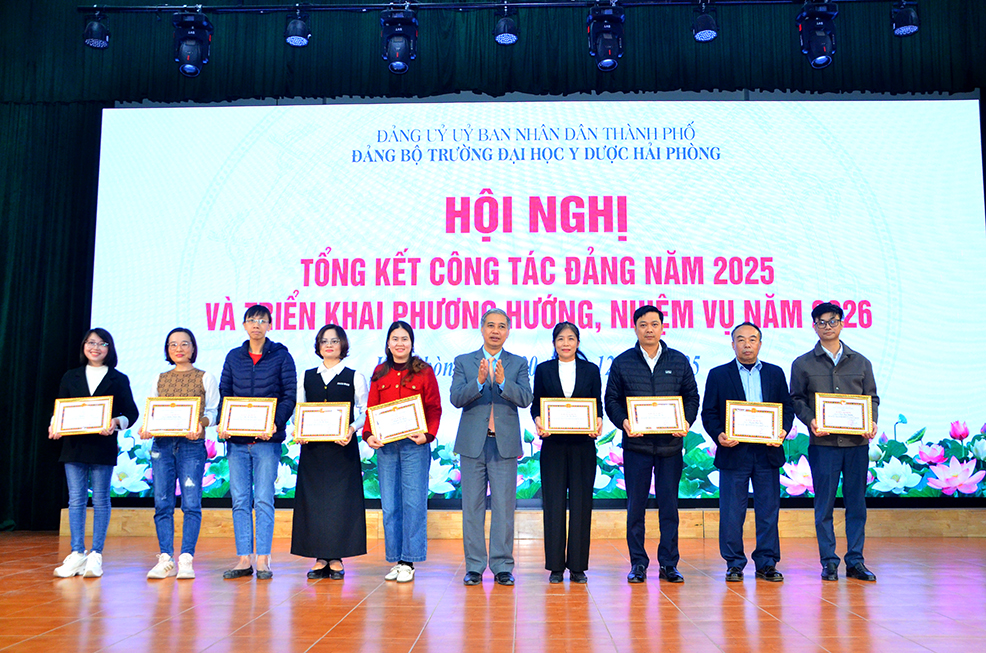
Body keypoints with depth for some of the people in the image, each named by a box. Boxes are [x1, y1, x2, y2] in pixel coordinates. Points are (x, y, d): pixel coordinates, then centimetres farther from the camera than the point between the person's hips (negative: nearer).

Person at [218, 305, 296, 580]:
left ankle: (263, 560, 4)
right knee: (240, 500, 4)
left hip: (266, 439, -3)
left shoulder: (281, 356, 3)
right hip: (236, 439, 3)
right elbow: (224, 394, 13)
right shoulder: (233, 357, 13)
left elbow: (289, 396, -2)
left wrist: (275, 423, -16)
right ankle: (244, 559, 9)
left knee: (264, 500, -2)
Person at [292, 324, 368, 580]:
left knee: (340, 499, -2)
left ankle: (336, 559, 7)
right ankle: (319, 559, 10)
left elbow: (364, 412, 2)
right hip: (312, 447, 3)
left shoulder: (355, 377, 5)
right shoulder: (306, 377, 13)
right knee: (313, 499, 2)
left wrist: (352, 429, -17)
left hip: (343, 447, -2)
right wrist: (298, 431, -6)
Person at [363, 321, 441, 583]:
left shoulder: (424, 372, 3)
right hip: (385, 446, 3)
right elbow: (371, 409, 11)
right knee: (389, 505, 5)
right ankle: (395, 561, 15)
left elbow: (435, 409, 2)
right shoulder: (380, 373, 12)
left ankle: (409, 562, 5)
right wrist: (368, 435, -5)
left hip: (415, 445, -3)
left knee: (414, 503, -3)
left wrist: (428, 434, -14)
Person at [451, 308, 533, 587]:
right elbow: (456, 398, -4)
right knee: (472, 507, 4)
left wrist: (503, 382, -23)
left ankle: (502, 567, 10)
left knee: (504, 507, 1)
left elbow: (525, 399, -6)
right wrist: (479, 382, -21)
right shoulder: (463, 362, 8)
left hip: (504, 444, 0)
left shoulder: (518, 363, 8)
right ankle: (474, 567, 13)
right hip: (472, 444, 0)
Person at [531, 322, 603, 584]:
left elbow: (598, 404, 7)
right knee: (554, 503, 1)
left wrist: (598, 421, -13)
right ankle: (555, 566, 9)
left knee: (581, 502, 1)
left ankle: (578, 565, 10)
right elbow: (535, 404, 6)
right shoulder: (543, 370, 8)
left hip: (583, 444, 0)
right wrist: (538, 420, -14)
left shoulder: (591, 370, 9)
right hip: (553, 444, 0)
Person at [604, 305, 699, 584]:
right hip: (636, 444, -1)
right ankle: (638, 563, 13)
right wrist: (623, 422, -13)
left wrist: (686, 422, -7)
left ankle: (669, 563, 14)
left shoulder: (679, 361, 8)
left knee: (669, 505, 5)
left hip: (671, 445, 1)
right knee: (635, 506, 3)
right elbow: (611, 400, 5)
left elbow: (692, 397, 10)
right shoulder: (622, 362, 4)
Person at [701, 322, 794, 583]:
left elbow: (788, 407, 11)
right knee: (731, 512, 1)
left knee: (769, 510, 5)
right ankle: (734, 564, 12)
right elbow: (708, 412, 2)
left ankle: (767, 563, 16)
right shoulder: (718, 375, 6)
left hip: (767, 452, 2)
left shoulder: (775, 373, 12)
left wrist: (783, 430, -8)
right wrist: (719, 435, -15)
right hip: (733, 452, -2)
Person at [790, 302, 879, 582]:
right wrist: (811, 421, -12)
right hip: (823, 442, -2)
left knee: (857, 503, 4)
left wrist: (872, 422, -4)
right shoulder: (803, 364, 6)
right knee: (824, 504, 1)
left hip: (857, 441, 2)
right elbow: (797, 399, 5)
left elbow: (872, 398, 14)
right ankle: (829, 562, 10)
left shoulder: (860, 362, 12)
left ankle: (855, 561, 13)